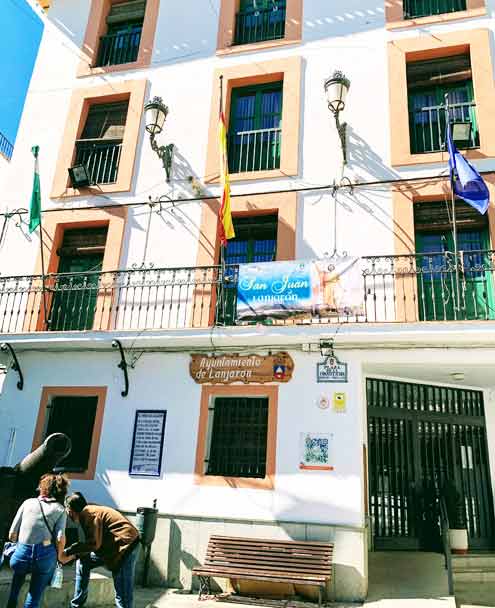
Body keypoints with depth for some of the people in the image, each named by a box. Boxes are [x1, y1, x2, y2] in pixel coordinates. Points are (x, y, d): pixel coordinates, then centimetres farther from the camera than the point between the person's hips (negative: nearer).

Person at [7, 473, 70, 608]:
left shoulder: (28, 502, 12)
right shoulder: (60, 509, 8)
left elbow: (12, 535, 9)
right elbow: (60, 538, -5)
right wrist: (59, 556, 13)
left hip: (22, 553, 2)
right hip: (45, 555, -2)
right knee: (35, 594, 18)